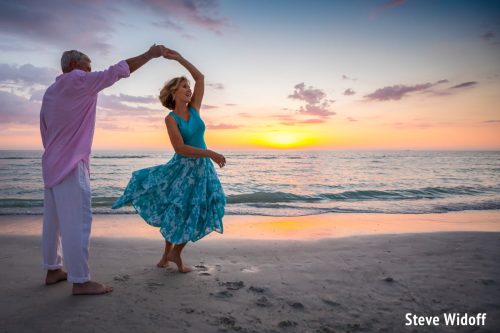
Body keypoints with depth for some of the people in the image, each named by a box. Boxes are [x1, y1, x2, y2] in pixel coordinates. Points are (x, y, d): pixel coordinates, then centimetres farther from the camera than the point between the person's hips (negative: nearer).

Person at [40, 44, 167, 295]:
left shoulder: (50, 92, 18)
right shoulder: (77, 81, -8)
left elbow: (45, 131, 20)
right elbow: (117, 71, -11)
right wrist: (150, 55, -4)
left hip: (52, 164, 10)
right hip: (70, 165, -10)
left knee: (54, 220, 13)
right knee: (77, 221, -9)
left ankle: (53, 270, 23)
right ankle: (81, 281, -6)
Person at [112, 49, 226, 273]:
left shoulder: (194, 109, 3)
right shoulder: (171, 119, -10)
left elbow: (200, 78, 4)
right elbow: (180, 148, -22)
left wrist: (179, 58, -1)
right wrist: (211, 153, -26)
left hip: (202, 168, 5)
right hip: (182, 168, -4)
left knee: (194, 214, 6)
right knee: (177, 212, 6)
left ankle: (175, 253, 25)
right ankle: (169, 252, 30)